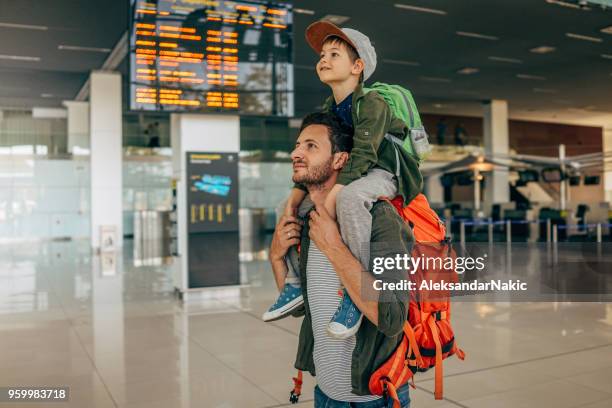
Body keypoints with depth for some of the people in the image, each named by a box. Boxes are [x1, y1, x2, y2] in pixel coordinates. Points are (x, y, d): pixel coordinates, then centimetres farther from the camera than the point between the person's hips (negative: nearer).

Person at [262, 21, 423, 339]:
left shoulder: (372, 103, -16)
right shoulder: (328, 109, 8)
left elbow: (363, 153, -27)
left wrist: (332, 197, -35)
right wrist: (297, 193, -8)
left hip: (383, 173, -9)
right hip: (347, 175, 9)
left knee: (350, 197, -41)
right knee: (294, 206, 4)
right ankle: (297, 282, 10)